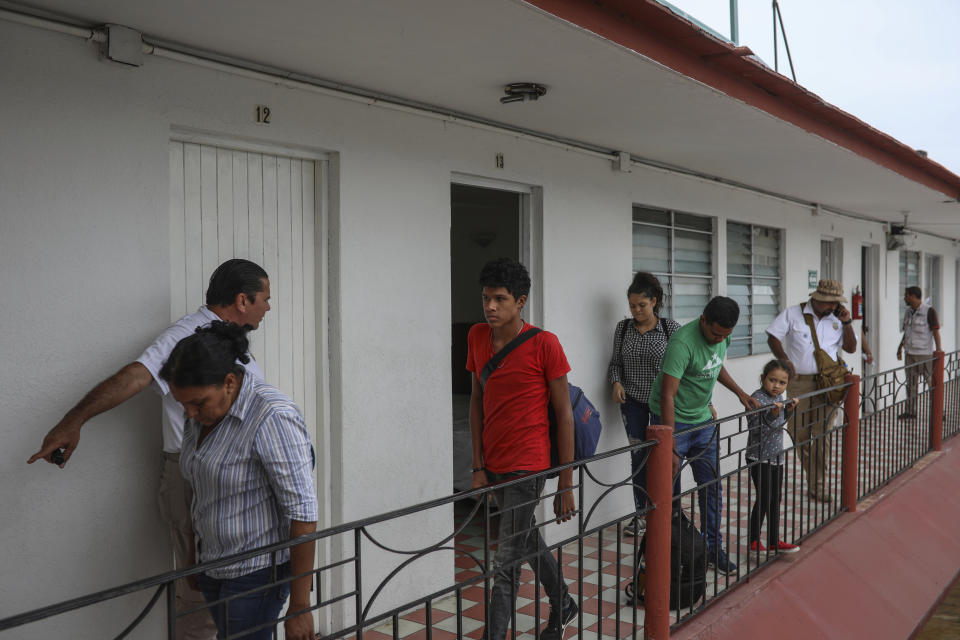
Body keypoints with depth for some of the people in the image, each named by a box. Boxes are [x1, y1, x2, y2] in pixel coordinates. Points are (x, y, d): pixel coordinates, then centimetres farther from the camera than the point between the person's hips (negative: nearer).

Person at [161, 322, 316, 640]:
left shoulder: (273, 417, -24)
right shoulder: (203, 413, 1)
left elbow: (303, 512, -24)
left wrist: (300, 606, -21)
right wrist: (195, 558, 22)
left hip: (259, 569, -8)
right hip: (215, 565, 8)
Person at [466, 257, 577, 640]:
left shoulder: (544, 344, -15)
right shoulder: (477, 337, 1)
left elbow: (564, 414, -10)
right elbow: (477, 401, 7)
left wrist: (566, 484, -11)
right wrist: (478, 467, 3)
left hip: (527, 467, -6)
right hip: (494, 465, 7)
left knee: (506, 563, -5)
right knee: (528, 540, 24)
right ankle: (563, 606, 46)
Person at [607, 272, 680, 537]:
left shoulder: (670, 328, -7)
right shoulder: (623, 328, 2)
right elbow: (616, 362, 11)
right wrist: (617, 382, -8)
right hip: (633, 401, 2)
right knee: (638, 455, 3)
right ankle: (640, 513, 12)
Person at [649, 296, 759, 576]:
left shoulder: (721, 336, -2)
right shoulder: (683, 342, -27)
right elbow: (668, 396, -30)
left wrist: (740, 393, 9)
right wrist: (671, 448, -32)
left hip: (703, 421, 7)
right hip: (672, 421, -7)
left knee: (712, 486, 8)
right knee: (668, 492, 1)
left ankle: (713, 549, 20)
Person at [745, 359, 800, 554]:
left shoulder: (779, 397, 8)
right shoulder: (757, 399, -18)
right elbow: (754, 428, -24)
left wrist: (788, 411, 2)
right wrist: (772, 415, -33)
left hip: (776, 456, 8)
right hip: (759, 458, -8)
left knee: (775, 500, 13)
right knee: (764, 499, -4)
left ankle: (774, 541, 22)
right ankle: (753, 540, 8)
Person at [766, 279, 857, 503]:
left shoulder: (836, 319, 10)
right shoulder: (792, 314, 0)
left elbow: (851, 348, 13)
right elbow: (773, 337, -3)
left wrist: (846, 323, 0)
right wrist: (785, 360, -16)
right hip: (800, 382, -1)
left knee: (821, 434, -2)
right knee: (799, 433, 3)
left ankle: (818, 485, 5)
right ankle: (813, 476, 22)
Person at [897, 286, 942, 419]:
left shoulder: (929, 311, -9)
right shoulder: (908, 311, 11)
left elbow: (936, 332, -12)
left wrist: (939, 350, -17)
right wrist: (900, 347, 21)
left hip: (925, 353, -7)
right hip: (910, 353, 7)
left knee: (931, 382, -2)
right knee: (911, 383, 8)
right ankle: (910, 412, 12)